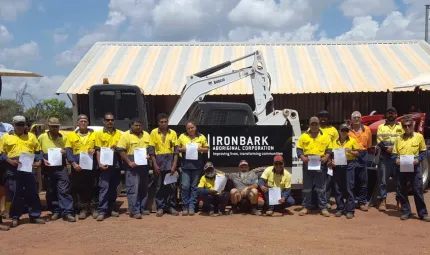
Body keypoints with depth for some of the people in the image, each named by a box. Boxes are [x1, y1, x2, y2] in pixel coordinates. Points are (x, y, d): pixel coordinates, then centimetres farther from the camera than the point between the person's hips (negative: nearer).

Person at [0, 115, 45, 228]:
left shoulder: (31, 136, 13)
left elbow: (38, 151, 15)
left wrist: (39, 161, -1)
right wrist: (10, 161, -13)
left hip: (29, 168, 2)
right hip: (13, 169, -1)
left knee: (33, 192, 3)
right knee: (15, 194, 3)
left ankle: (35, 215, 12)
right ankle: (15, 217, 13)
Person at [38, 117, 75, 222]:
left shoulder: (63, 138, 9)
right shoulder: (42, 137, 5)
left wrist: (65, 152, -7)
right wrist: (43, 160, -10)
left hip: (61, 167, -1)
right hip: (48, 168, 1)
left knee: (64, 190, -8)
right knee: (51, 191, 7)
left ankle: (67, 212, -8)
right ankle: (55, 211, 19)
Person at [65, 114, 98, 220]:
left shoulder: (94, 134, 10)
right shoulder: (72, 135, 8)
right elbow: (68, 151, 2)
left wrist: (94, 150, -11)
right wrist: (73, 163, -11)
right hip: (77, 166, 0)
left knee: (93, 187, 2)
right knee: (80, 188, 4)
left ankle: (94, 208, 11)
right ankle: (83, 209, 13)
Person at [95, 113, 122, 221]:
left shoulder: (119, 134, 11)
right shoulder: (99, 133, 3)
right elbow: (98, 150, -2)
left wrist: (117, 148, -8)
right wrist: (100, 163, -14)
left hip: (116, 164, 3)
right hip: (105, 164, -3)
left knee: (113, 187, 11)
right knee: (104, 187, -8)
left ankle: (111, 208, 20)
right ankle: (102, 211, -7)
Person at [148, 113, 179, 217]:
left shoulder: (173, 133, 3)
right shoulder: (154, 132, 0)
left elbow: (176, 150, 3)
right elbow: (151, 150, -2)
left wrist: (174, 165, -5)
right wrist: (155, 165, -8)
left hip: (170, 162, 1)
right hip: (159, 162, -1)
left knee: (172, 185, 4)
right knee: (159, 186, 5)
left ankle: (171, 206, 14)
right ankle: (160, 207, 13)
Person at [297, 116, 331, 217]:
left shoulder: (325, 136, 8)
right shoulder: (304, 136, 8)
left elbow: (329, 149, 6)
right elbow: (299, 149, 5)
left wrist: (326, 157, -12)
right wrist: (302, 157, -12)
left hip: (321, 164, 0)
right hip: (307, 164, 1)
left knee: (321, 187, 4)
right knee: (307, 187, 6)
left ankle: (323, 207, 10)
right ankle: (306, 207, 15)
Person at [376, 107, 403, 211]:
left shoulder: (401, 127, 11)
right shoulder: (381, 127, 11)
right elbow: (379, 142, -1)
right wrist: (386, 148, -18)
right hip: (384, 157, 0)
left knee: (399, 179, 2)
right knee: (383, 180, -2)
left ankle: (399, 201, 13)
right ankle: (383, 201, 4)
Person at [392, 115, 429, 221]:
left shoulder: (419, 136, 3)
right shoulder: (399, 139, 9)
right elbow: (394, 153, 11)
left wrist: (418, 159, -11)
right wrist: (396, 159, -9)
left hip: (415, 167, -2)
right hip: (401, 168, 3)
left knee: (418, 190, -1)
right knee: (402, 191, 6)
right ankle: (406, 212, 19)